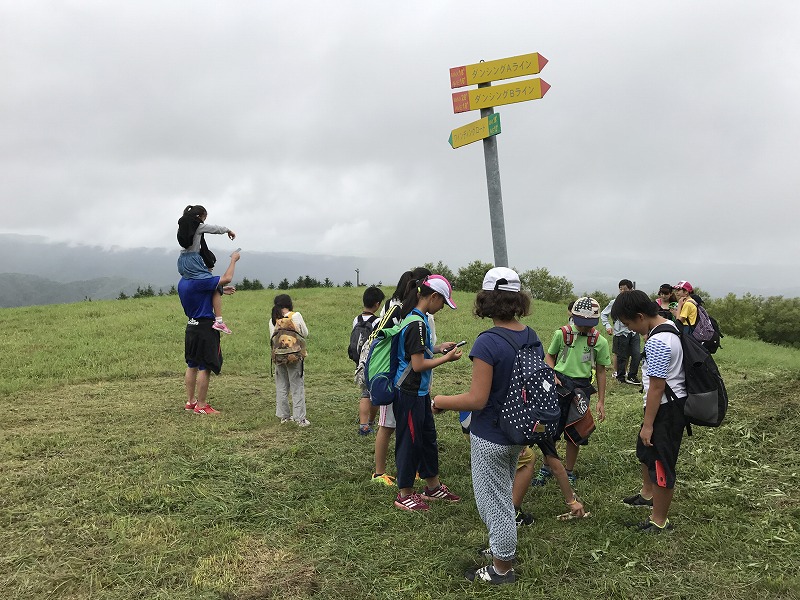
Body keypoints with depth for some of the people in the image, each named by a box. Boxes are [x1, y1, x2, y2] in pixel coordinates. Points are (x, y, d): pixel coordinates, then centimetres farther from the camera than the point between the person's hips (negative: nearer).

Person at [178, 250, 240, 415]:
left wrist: (220, 290, 20)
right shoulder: (197, 282, -21)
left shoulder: (183, 283, 8)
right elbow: (227, 278, -22)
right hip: (205, 327, -10)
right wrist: (233, 260, -7)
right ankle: (201, 406, 3)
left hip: (191, 327, 10)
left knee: (192, 365, 16)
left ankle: (190, 401, 25)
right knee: (204, 367, -3)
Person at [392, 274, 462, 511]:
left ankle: (433, 487, 34)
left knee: (428, 437, 19)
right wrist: (446, 358, -13)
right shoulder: (417, 323, -22)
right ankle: (404, 494, 19)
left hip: (419, 392, 10)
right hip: (410, 393, -10)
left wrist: (437, 348, 9)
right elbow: (418, 365, -23)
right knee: (409, 441, 4)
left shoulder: (415, 318, 8)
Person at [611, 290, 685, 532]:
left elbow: (657, 386, -25)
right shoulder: (669, 325, 5)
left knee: (661, 464, 4)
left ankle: (659, 520, 19)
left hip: (665, 409, -11)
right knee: (645, 450, 28)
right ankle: (647, 494, 50)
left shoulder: (656, 342, -27)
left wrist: (648, 423, -17)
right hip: (671, 404, 11)